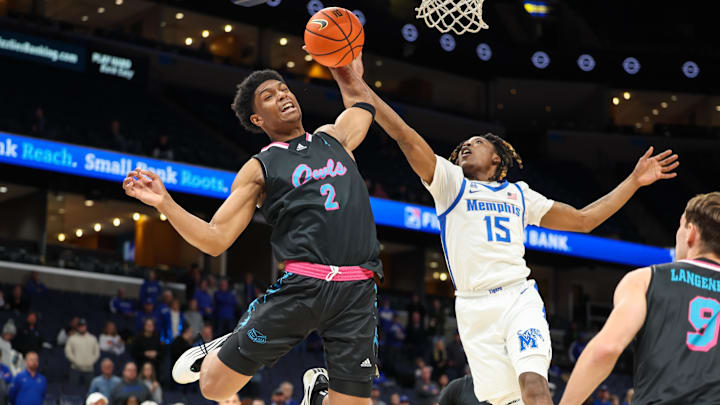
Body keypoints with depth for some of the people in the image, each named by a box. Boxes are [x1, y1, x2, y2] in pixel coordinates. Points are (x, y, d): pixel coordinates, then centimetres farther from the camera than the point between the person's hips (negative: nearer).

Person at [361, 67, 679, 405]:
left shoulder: (520, 194, 22)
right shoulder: (450, 183, 14)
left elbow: (582, 220, 27)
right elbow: (404, 135, 3)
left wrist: (633, 181, 25)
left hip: (520, 298, 1)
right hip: (475, 307, -1)